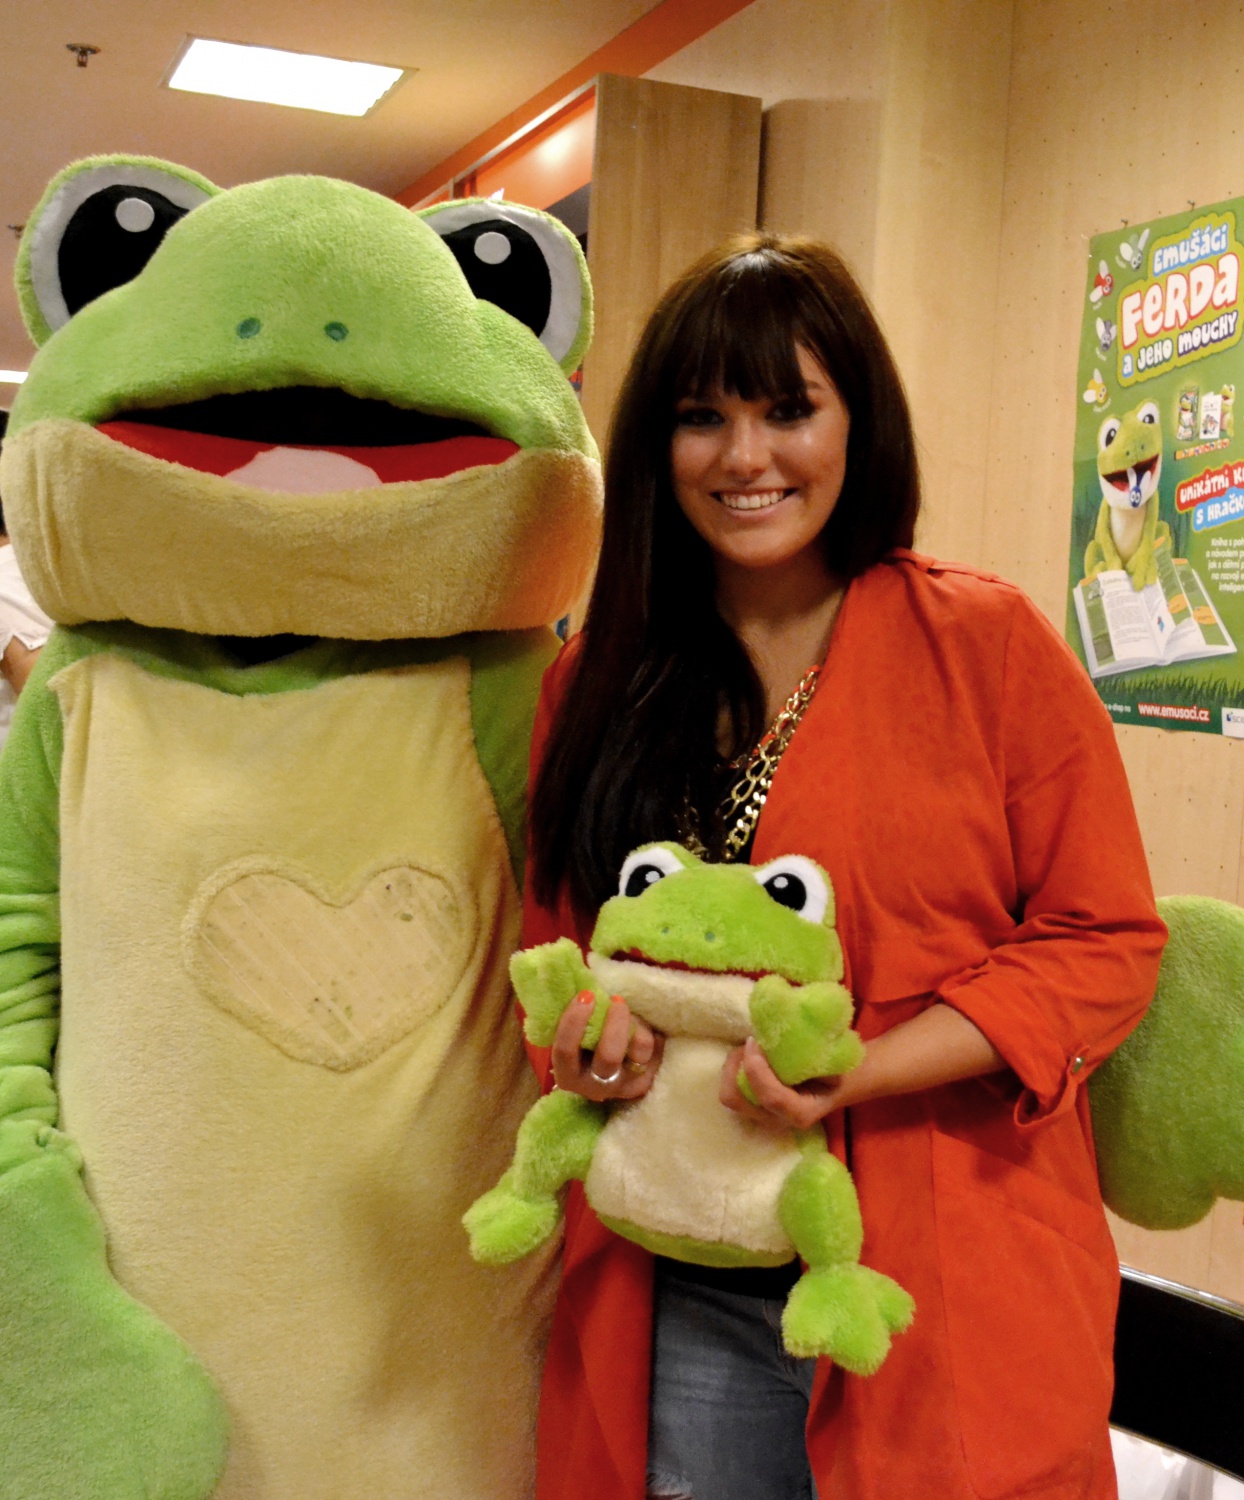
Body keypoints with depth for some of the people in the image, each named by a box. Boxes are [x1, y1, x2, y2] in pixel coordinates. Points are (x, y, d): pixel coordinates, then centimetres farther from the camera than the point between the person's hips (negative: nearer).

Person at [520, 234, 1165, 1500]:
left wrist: (861, 1065, -20)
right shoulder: (598, 679, 5)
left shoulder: (987, 643, -7)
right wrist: (588, 1023, -9)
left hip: (942, 1289, -2)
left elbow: (1105, 943, -7)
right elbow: (554, 925, 14)